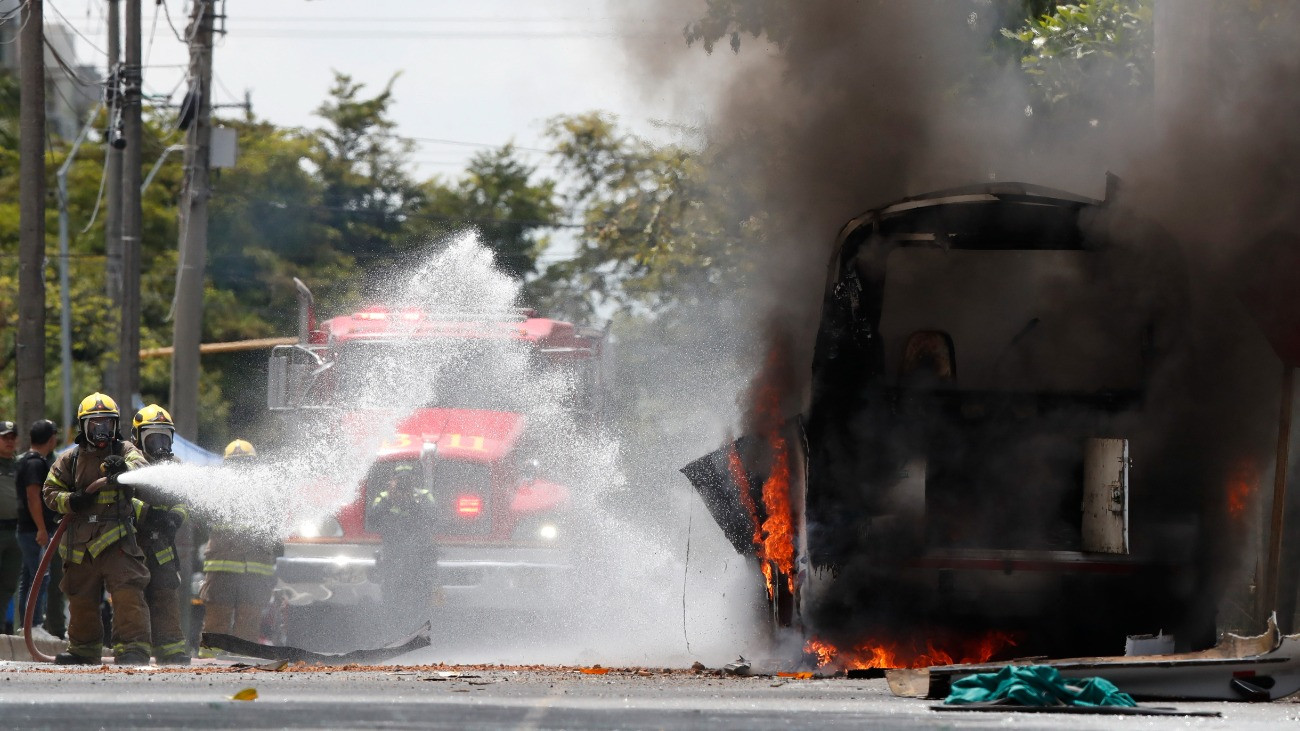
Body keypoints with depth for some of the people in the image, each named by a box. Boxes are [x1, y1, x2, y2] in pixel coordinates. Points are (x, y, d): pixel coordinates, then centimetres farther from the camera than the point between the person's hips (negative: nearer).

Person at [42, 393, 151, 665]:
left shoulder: (124, 451, 4)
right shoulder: (70, 459, 12)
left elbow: (141, 466, -18)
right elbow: (50, 491, 13)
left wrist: (124, 467, -42)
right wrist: (70, 502, -8)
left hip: (117, 538, -4)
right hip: (80, 541, 4)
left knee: (128, 593, -18)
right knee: (81, 599, 13)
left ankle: (134, 649, -19)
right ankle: (83, 649, 30)